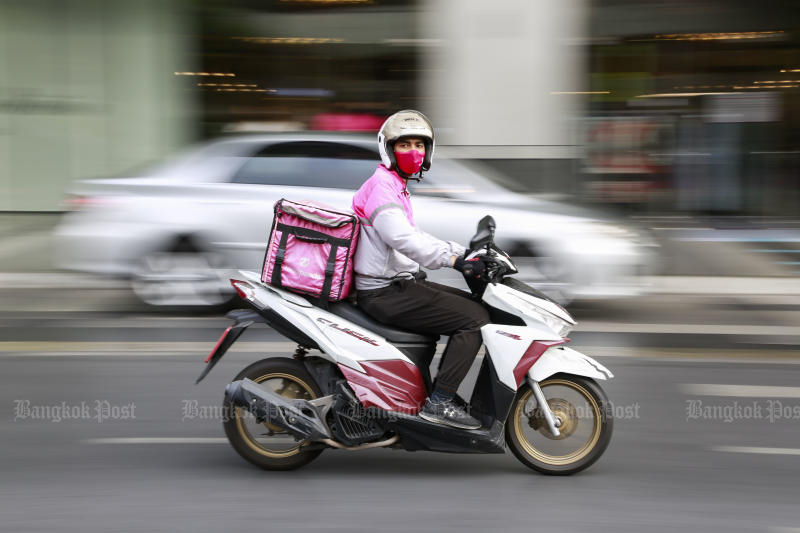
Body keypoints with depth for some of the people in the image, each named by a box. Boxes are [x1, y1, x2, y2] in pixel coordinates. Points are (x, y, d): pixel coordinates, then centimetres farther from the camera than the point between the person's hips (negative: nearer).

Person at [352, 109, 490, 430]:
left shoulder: (397, 187, 20)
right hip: (386, 292, -11)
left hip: (398, 284, 11)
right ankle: (438, 402, -16)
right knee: (475, 318, -14)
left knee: (471, 304, 16)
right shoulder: (381, 186, -14)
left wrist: (466, 252, 13)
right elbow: (401, 238, -28)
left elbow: (415, 237, 23)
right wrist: (455, 260, -32)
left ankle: (442, 391, 13)